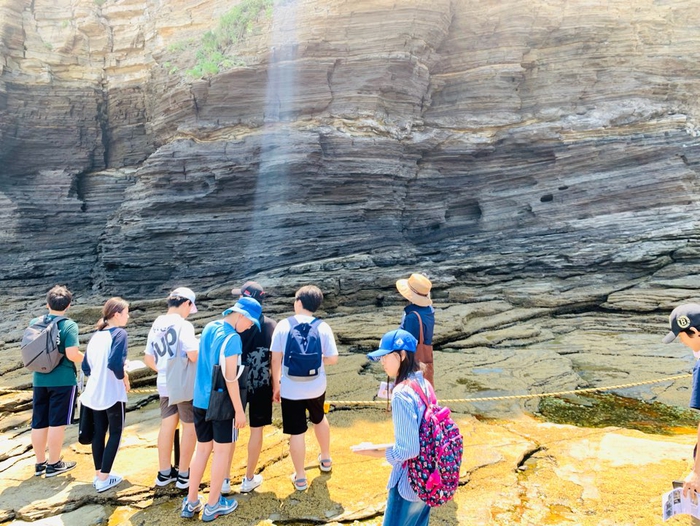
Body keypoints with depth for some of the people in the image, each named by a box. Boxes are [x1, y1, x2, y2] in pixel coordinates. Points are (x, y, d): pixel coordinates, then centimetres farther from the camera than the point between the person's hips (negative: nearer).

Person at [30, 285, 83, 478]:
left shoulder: (34, 323, 3)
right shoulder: (69, 325, -14)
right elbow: (72, 354, -22)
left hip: (39, 380, 5)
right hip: (63, 380, -5)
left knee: (39, 423, 15)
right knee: (57, 423, 5)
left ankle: (40, 463, 28)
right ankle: (54, 464, 16)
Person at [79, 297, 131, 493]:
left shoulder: (96, 335, 10)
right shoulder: (119, 333, -14)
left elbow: (86, 367, 11)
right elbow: (115, 362, -26)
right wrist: (123, 377, -10)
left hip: (94, 393, 7)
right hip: (113, 393, -7)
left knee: (98, 432, 17)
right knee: (115, 433, 7)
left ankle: (99, 474, 26)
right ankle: (104, 479, 9)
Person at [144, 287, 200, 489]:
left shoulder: (156, 325, 6)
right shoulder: (183, 325, -18)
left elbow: (148, 359, 13)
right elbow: (193, 355, -29)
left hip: (164, 384, 7)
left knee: (167, 426, 17)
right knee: (190, 427, 8)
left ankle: (164, 473, 29)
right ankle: (183, 475, 16)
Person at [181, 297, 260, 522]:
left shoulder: (208, 327, 4)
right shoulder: (232, 338, -20)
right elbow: (230, 378, -20)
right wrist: (239, 410, -14)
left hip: (200, 399, 7)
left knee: (202, 450, 17)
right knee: (221, 452, 8)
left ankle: (190, 502, 25)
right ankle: (213, 505, 20)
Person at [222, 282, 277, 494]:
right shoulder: (270, 325, -8)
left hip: (237, 383, 1)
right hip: (261, 384, 0)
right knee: (256, 431, 13)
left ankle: (225, 479, 23)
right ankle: (249, 479, 25)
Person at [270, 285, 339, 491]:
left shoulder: (283, 325, -10)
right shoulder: (323, 327, -9)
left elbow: (276, 359, -8)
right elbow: (332, 359, -8)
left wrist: (276, 385, 4)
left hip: (291, 389, -2)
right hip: (316, 387, 2)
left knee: (296, 433, 11)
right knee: (319, 419, 29)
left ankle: (300, 478, 25)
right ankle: (325, 459, 47)